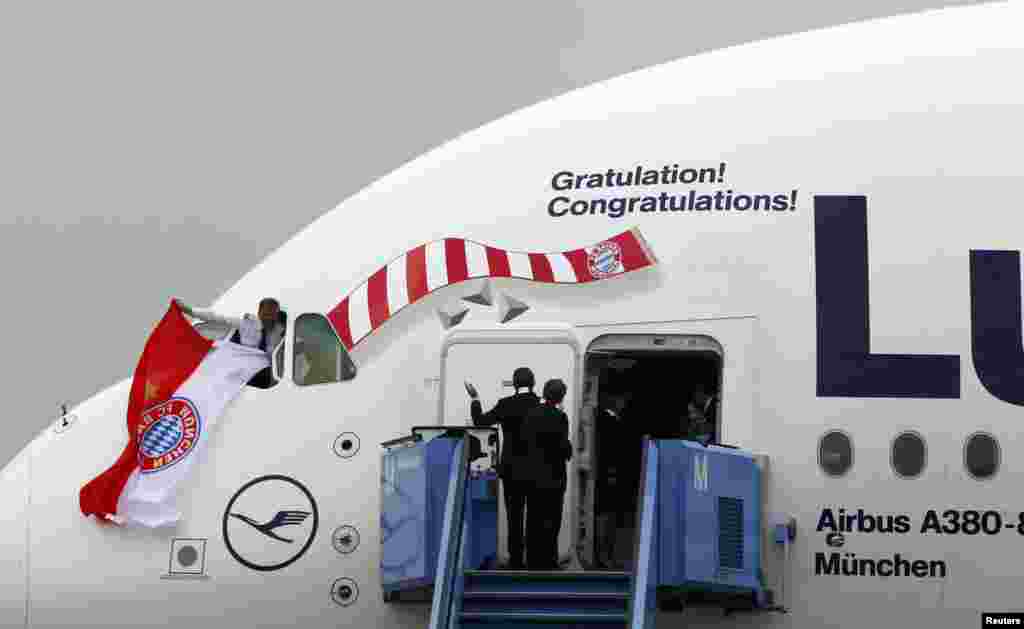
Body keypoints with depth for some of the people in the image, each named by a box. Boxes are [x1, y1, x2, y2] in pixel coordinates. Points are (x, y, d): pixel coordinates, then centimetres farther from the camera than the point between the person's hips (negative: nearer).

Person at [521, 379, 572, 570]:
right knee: (551, 521, 0)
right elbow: (564, 447, -14)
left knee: (534, 521, 10)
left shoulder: (531, 415, 3)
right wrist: (568, 451, 5)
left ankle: (533, 561, 14)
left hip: (533, 477, 5)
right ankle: (547, 560, 0)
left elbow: (524, 441, 5)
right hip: (553, 476, -5)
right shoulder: (559, 417, -13)